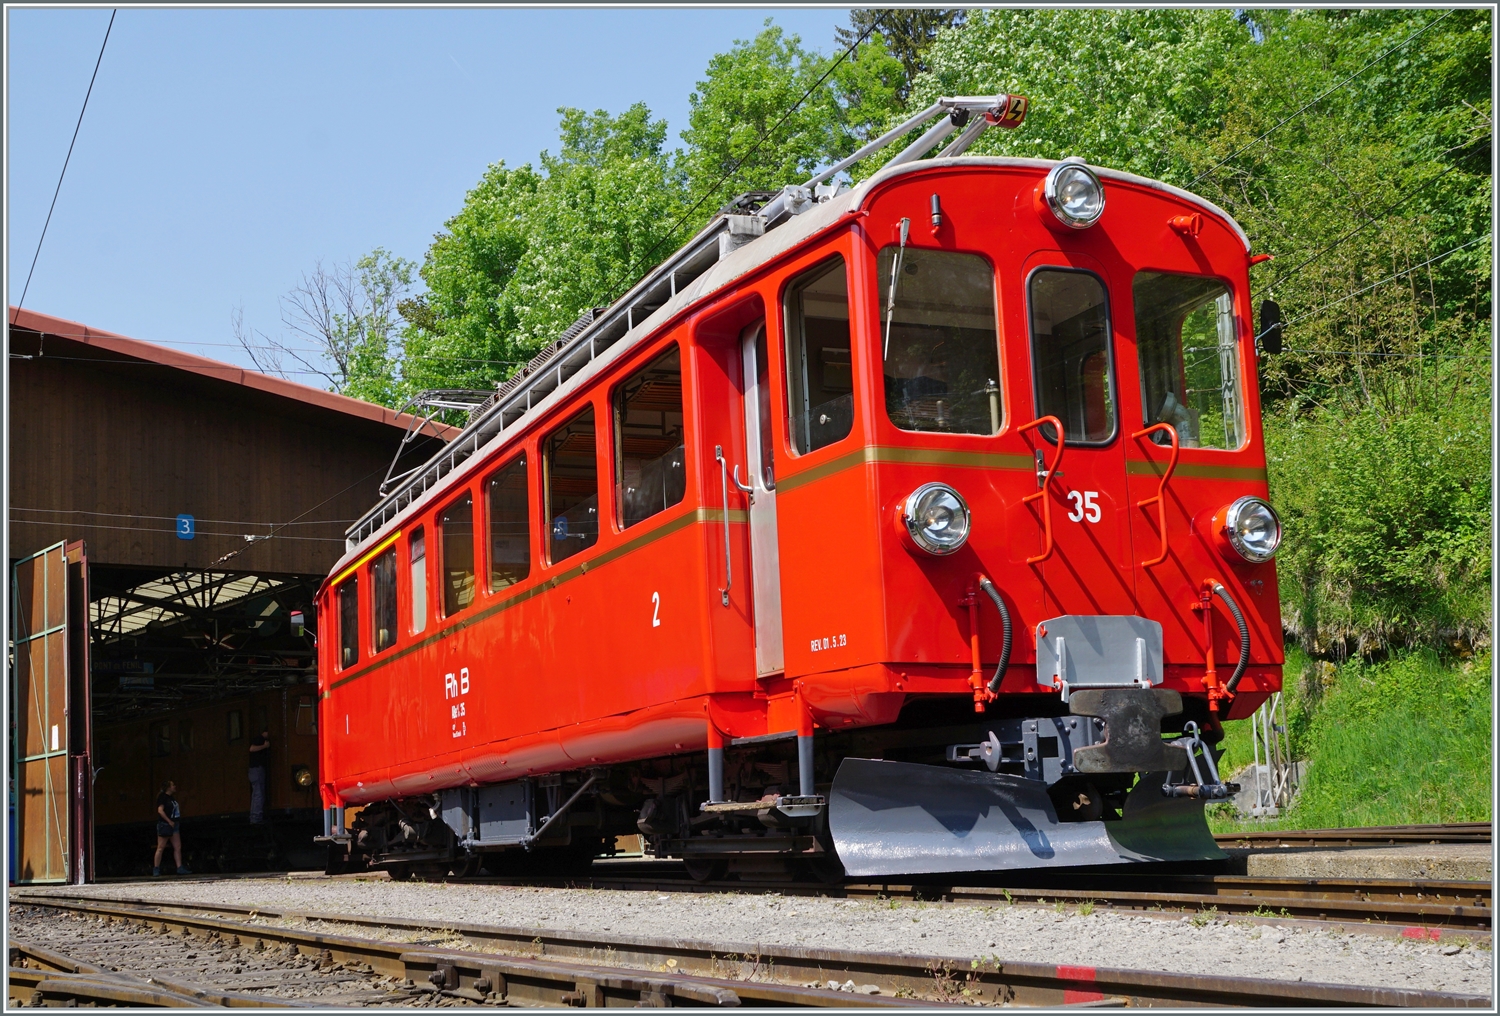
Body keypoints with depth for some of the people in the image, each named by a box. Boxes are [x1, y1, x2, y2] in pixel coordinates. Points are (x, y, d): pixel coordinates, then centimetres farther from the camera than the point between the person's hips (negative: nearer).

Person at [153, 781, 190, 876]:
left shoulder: (172, 798, 17)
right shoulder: (162, 797, -8)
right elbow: (160, 810, -17)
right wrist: (169, 821, -19)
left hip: (174, 824, 9)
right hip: (164, 824, -9)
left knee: (178, 847, 2)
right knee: (160, 847, -4)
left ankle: (180, 868, 0)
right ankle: (156, 869, 0)